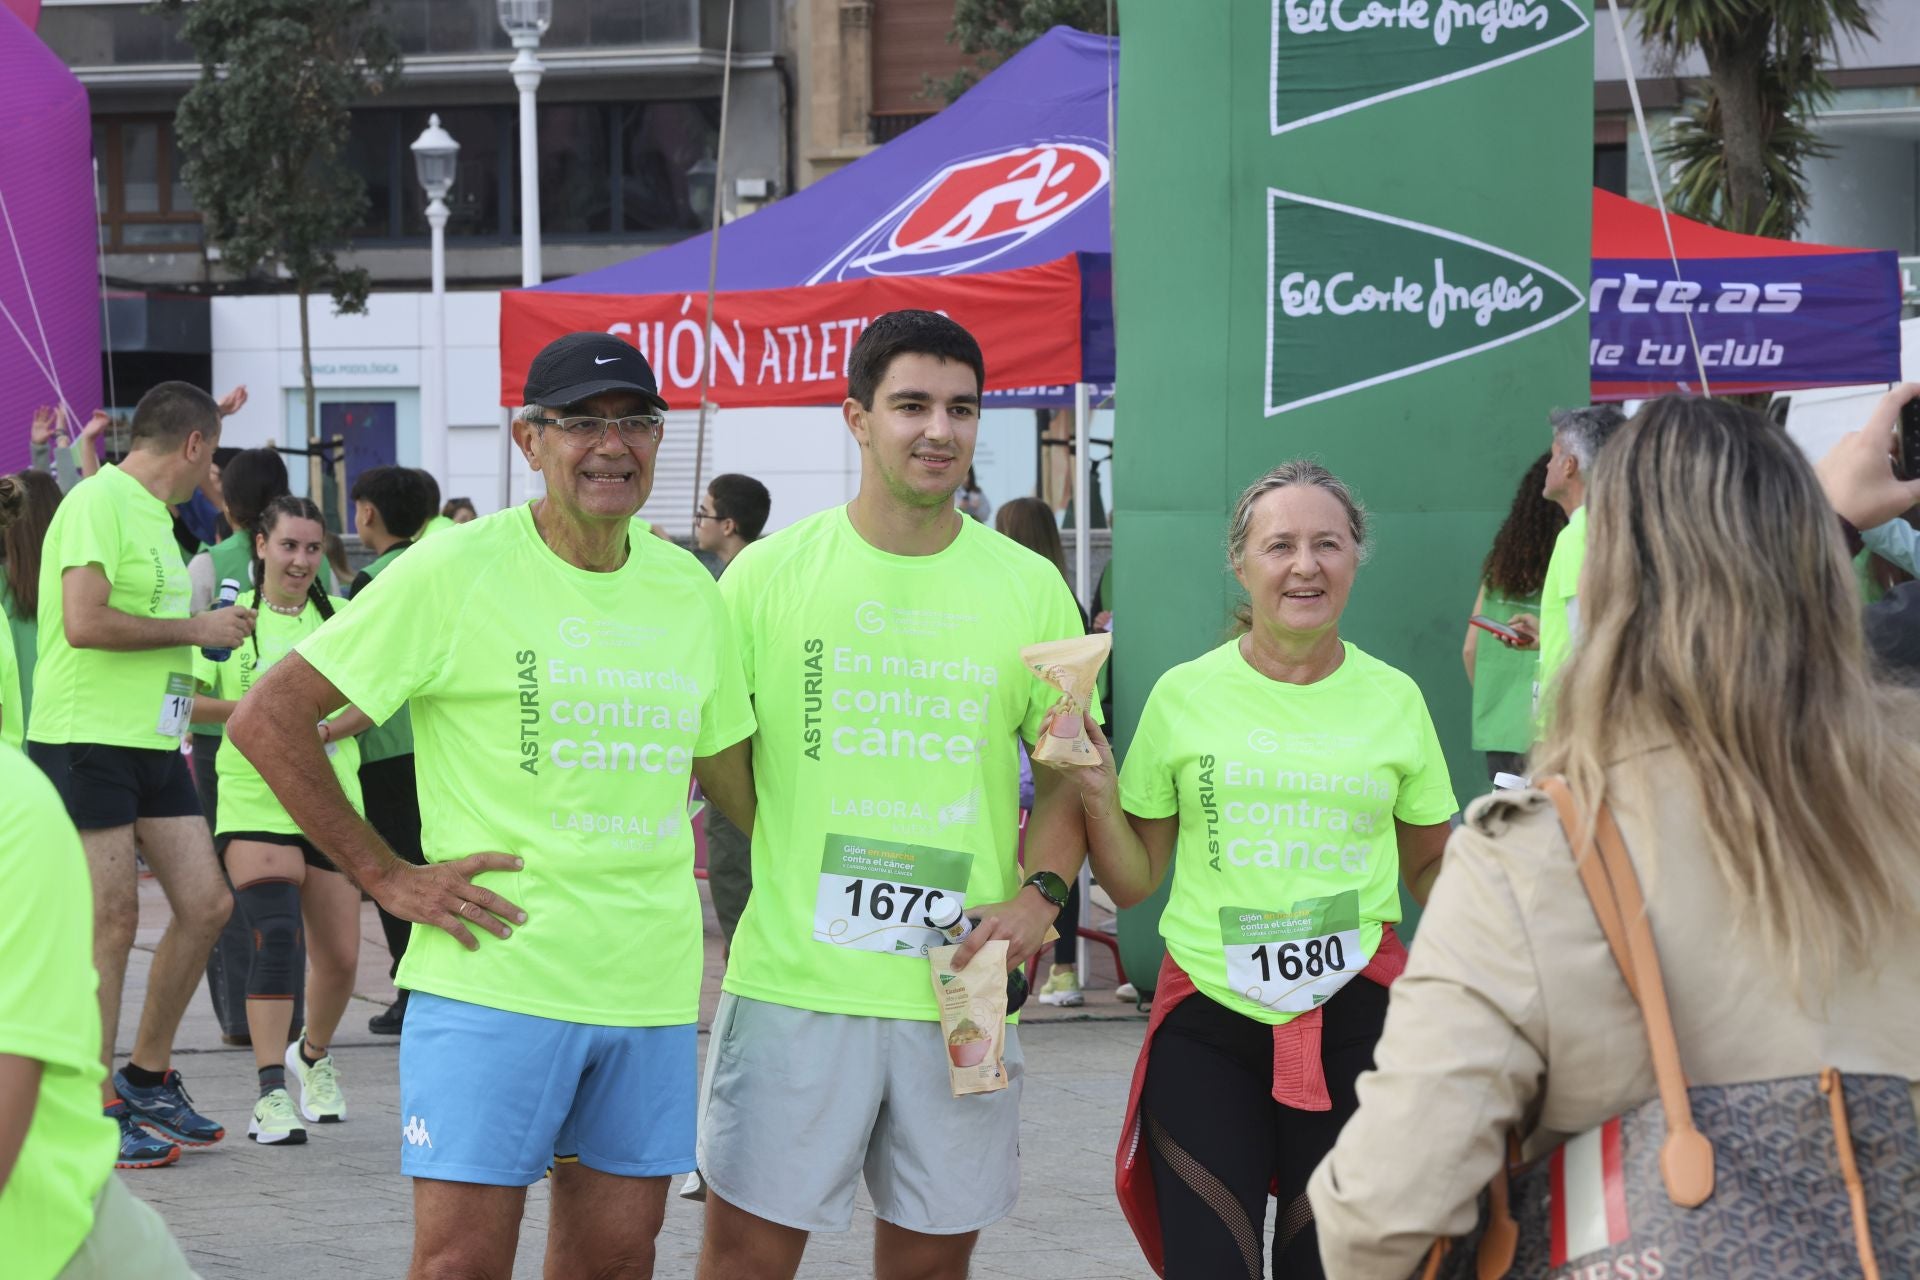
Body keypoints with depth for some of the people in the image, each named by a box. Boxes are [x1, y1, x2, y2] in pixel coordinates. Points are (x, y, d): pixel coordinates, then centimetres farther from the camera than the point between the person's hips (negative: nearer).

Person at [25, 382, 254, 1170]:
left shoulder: (152, 512, 17)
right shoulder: (99, 502, -12)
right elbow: (85, 622, -22)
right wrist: (195, 629, -15)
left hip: (151, 742, 9)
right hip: (86, 741, -9)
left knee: (206, 904, 5)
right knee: (112, 919, -6)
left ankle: (148, 1076, 20)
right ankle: (98, 1111, 3)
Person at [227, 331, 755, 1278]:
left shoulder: (686, 587, 10)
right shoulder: (454, 573, -7)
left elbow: (728, 770, 23)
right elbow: (266, 720, -7)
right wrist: (385, 875, -9)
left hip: (652, 987, 5)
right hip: (495, 977, -5)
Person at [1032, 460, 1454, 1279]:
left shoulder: (1394, 699, 5)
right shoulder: (1185, 696, 2)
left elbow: (1432, 869, 16)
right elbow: (1134, 882, 7)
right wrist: (1096, 796, -9)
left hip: (1355, 1018, 1)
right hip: (1207, 1022, -1)